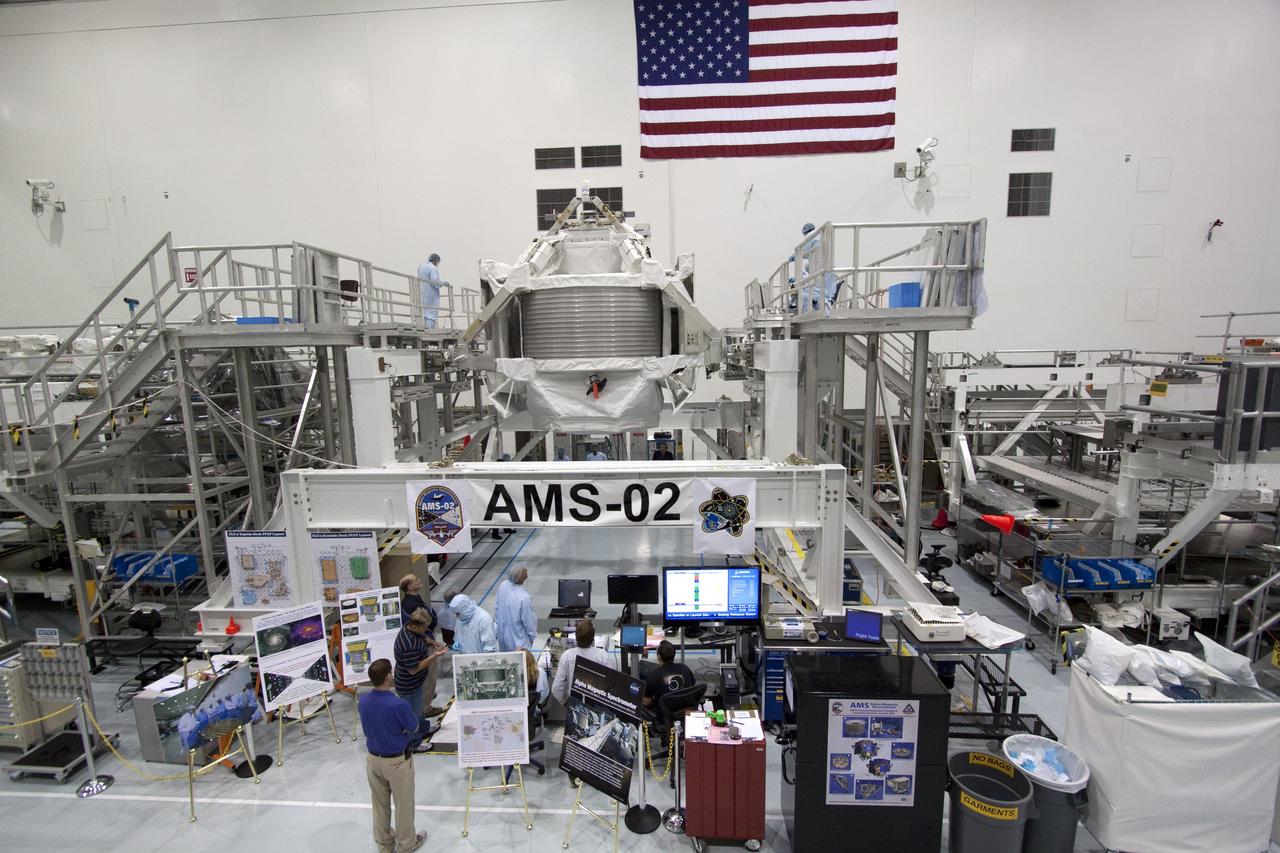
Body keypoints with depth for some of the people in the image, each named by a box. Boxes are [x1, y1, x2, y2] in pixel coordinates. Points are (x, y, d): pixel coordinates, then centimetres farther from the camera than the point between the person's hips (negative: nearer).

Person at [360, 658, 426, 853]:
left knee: (380, 804, 24)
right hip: (397, 761, -5)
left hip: (373, 758, 5)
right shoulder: (398, 704, -32)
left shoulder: (363, 700, -14)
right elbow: (414, 728, -15)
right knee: (403, 804, 17)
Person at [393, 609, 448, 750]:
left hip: (416, 681, 9)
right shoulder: (409, 645, -40)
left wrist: (433, 643, -11)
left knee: (418, 706, 30)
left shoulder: (410, 626, -12)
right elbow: (413, 669, -31)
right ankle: (414, 743, 35)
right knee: (413, 712, 14)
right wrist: (434, 656, -31)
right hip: (409, 685, -9)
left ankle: (423, 728, 53)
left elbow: (423, 637, 8)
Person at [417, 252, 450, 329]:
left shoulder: (421, 267, 15)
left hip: (423, 295, 9)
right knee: (432, 314, -8)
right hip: (431, 295, -9)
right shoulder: (433, 268, -14)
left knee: (425, 314, 12)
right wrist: (444, 282, -4)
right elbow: (436, 282, -21)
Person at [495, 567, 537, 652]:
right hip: (517, 640, -6)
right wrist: (532, 636, -2)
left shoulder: (503, 585, -14)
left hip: (502, 634, 7)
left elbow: (497, 607, 2)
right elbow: (529, 621, -20)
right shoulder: (524, 598, -33)